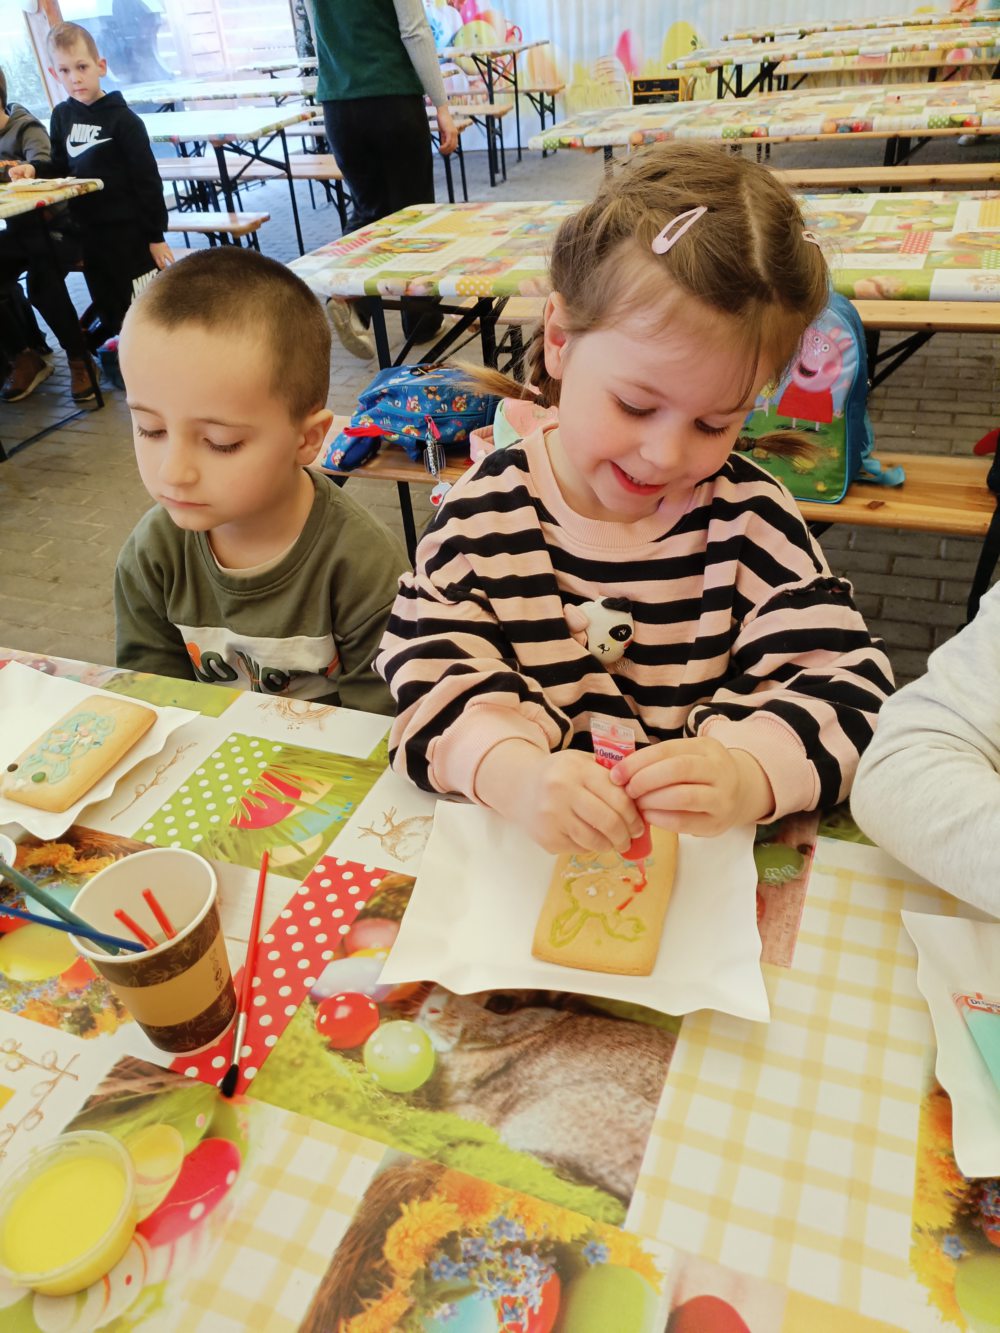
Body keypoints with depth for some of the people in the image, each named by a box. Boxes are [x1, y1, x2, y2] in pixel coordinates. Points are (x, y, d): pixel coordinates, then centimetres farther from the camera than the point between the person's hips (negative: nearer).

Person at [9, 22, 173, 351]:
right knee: (111, 311, 12)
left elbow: (147, 180, -10)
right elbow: (63, 167, 17)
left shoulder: (122, 119, -10)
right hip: (88, 230, 6)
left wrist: (156, 235, -12)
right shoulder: (61, 116, 7)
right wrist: (35, 169, -3)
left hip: (128, 229, -6)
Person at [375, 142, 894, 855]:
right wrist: (509, 770, -31)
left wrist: (749, 776, -31)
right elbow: (431, 675, -11)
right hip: (521, 848, 1)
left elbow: (842, 684, -10)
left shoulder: (748, 518, -7)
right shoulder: (485, 510, -6)